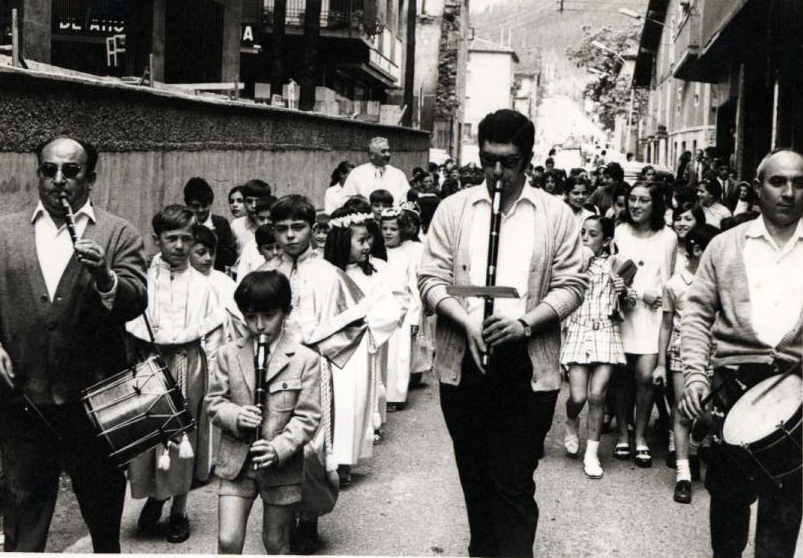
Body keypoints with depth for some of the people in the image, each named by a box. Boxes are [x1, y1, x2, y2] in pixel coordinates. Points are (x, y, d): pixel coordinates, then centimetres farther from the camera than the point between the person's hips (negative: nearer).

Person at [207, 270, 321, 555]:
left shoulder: (305, 359, -8)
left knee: (276, 543, 13)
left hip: (281, 466, -1)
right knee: (228, 541, -2)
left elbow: (307, 417, -9)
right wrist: (235, 416, -17)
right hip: (236, 463, 2)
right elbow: (214, 401, 5)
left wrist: (278, 448, -22)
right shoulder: (229, 354, 1)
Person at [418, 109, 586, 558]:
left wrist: (526, 321, -15)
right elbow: (432, 278, 1)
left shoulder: (556, 214, 3)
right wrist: (467, 322, -16)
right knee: (475, 476, 15)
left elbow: (572, 283, 0)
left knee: (515, 482, -1)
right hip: (464, 360, 2)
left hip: (529, 364, -2)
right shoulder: (454, 208, 5)